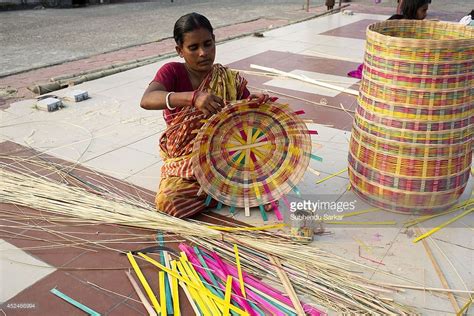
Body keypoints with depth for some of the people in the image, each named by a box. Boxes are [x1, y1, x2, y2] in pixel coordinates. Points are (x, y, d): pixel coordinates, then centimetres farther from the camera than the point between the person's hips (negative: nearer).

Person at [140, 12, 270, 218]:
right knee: (167, 201, -30)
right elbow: (147, 100, -29)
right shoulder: (172, 72, -9)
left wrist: (256, 103, -25)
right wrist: (193, 97, -45)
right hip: (185, 161, 0)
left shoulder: (229, 79, -1)